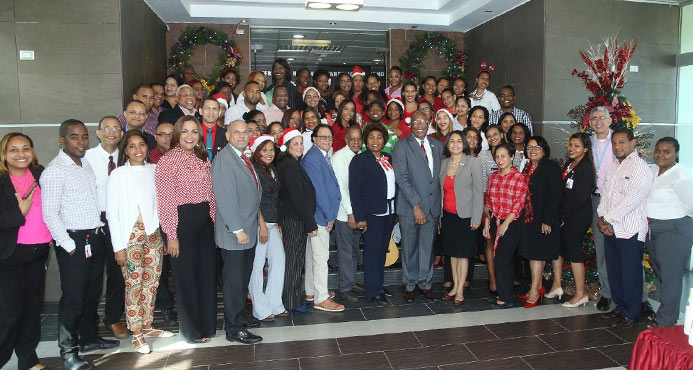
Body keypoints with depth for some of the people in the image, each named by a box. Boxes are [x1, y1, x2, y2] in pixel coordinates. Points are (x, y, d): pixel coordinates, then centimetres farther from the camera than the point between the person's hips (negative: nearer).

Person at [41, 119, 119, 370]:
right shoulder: (55, 171, -11)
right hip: (74, 241, -7)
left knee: (92, 292, 16)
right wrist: (69, 245, -15)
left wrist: (99, 232, 14)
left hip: (95, 237, 8)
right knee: (73, 297, -1)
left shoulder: (86, 165, 12)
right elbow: (49, 214, -15)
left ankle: (89, 338, 32)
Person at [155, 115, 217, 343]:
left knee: (207, 272, 11)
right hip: (181, 221, -6)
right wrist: (172, 235, -15)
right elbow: (165, 201, -12)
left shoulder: (203, 159, 12)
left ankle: (207, 324, 27)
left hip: (204, 220, 6)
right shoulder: (168, 160, -9)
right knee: (186, 276, 4)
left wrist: (213, 222, 10)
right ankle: (191, 330, 20)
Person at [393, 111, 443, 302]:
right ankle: (410, 285, 21)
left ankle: (425, 284, 25)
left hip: (432, 206, 4)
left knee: (428, 247, 11)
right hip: (410, 206, -4)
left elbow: (440, 175, 14)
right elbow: (402, 178, -11)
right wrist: (416, 205, -16)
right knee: (409, 247, 6)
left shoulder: (437, 146, 12)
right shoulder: (402, 146, -4)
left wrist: (439, 203, 4)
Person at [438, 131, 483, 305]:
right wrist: (439, 214, 8)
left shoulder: (473, 162, -7)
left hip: (465, 215, -5)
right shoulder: (444, 163, 8)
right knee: (452, 252, 11)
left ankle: (460, 291, 10)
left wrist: (476, 218, -12)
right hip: (447, 215, 5)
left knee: (463, 253, 1)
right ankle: (455, 287, 22)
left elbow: (478, 191, -8)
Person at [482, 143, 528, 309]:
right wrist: (487, 223, 8)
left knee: (502, 259, -8)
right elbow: (488, 201, 13)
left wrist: (505, 223, -13)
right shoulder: (493, 177, 10)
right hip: (495, 222, 5)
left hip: (511, 223, -5)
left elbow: (519, 203, -11)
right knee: (505, 259, 11)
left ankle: (504, 298, 2)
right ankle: (508, 293, 21)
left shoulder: (519, 177, -7)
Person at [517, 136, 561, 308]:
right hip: (529, 217, 7)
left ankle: (534, 291, 2)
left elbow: (554, 196, -15)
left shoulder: (551, 167, -9)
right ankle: (539, 287, 22)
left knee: (537, 253, -5)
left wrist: (547, 220, -19)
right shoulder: (527, 167, 14)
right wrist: (523, 215, 9)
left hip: (543, 219, -7)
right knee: (534, 252, 12)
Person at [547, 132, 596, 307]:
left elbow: (580, 199, -19)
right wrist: (557, 214, 5)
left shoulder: (586, 168, -14)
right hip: (564, 216, 8)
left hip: (578, 217, -8)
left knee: (573, 251, -2)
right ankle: (556, 286, 26)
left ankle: (581, 294, 10)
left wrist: (563, 216, -14)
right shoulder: (569, 164, 11)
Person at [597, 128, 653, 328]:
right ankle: (620, 307, 28)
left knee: (630, 274, 1)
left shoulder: (640, 167, -9)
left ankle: (631, 314, 13)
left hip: (630, 230, -8)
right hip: (610, 229, 8)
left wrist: (608, 219, -13)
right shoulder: (612, 170, 17)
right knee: (614, 272, 14)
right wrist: (601, 218, -1)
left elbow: (632, 199, -17)